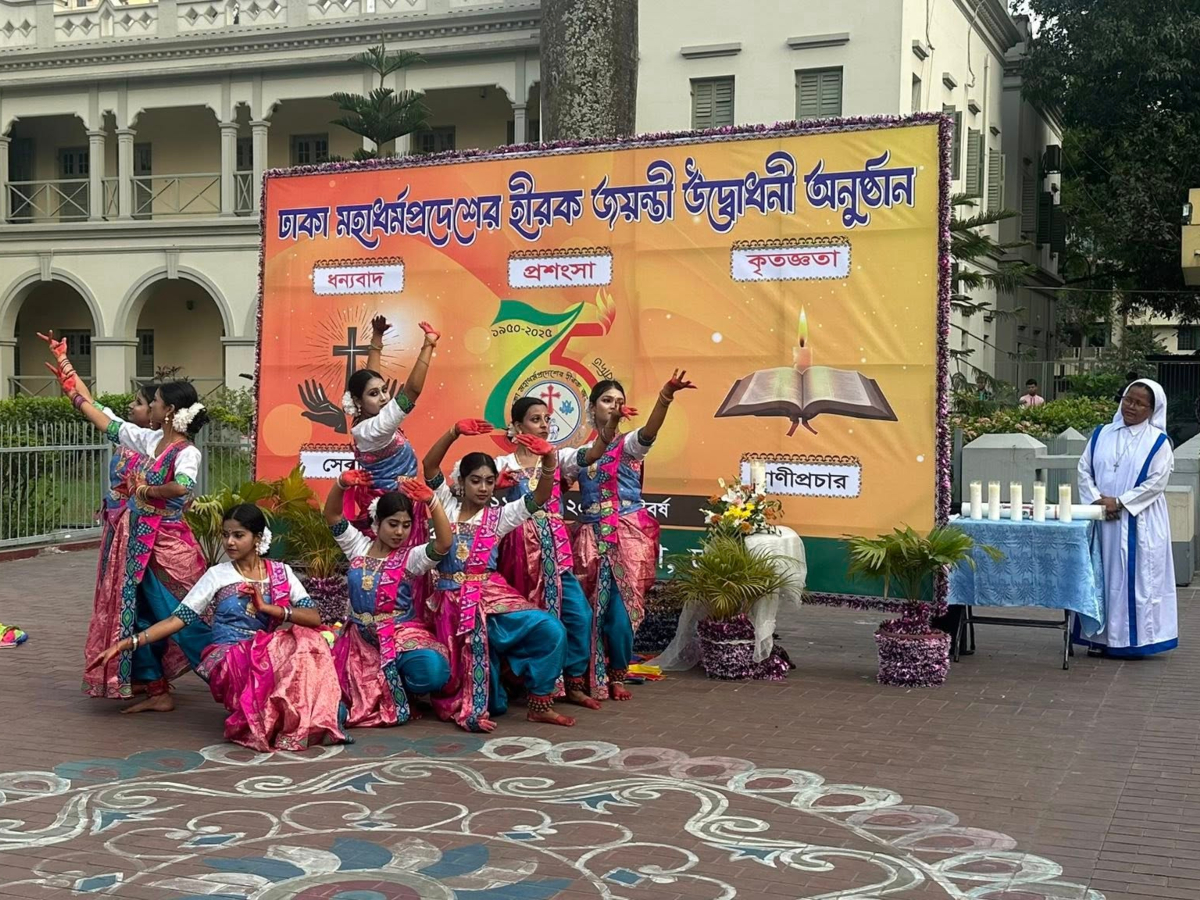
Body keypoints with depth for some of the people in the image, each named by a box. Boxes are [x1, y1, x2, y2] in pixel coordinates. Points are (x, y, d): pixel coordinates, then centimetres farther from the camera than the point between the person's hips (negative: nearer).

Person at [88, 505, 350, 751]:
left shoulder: (281, 573, 9)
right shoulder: (217, 576, 5)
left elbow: (315, 618, -2)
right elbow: (178, 619, 0)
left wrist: (269, 608, -14)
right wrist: (126, 643, -10)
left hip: (268, 655, 3)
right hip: (228, 661, -3)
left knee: (308, 642, -29)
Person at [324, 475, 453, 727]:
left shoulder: (411, 558, -6)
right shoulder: (359, 547, 6)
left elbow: (444, 543, -24)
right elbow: (332, 516, 2)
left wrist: (431, 501, -35)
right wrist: (341, 484, -17)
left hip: (401, 635, -3)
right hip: (361, 638, 3)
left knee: (432, 670, -34)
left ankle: (400, 692, 2)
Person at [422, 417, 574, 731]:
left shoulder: (500, 516, 9)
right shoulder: (448, 506, 9)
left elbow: (540, 496, -4)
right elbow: (429, 465, -5)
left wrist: (549, 459, -22)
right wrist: (455, 431, -19)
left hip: (491, 596, 0)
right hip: (453, 602, 0)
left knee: (550, 630, -19)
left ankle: (539, 704, -10)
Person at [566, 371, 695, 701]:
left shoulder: (629, 444, 1)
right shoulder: (581, 451, 12)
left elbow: (649, 431, -21)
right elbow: (560, 480, -6)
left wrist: (666, 395, -43)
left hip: (628, 535, -3)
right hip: (592, 536, 3)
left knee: (620, 606, -6)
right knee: (591, 605, 1)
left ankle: (617, 675, 11)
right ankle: (594, 675, 16)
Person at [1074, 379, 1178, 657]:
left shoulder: (1158, 441, -1)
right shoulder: (1102, 435, 11)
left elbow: (1157, 482, -9)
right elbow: (1084, 469, 7)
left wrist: (1119, 502, -15)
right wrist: (1096, 499, -9)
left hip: (1139, 523, -4)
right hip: (1101, 520, 4)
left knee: (1135, 577, -3)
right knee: (1101, 575, 7)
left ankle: (1132, 639, 4)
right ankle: (1100, 637, 14)